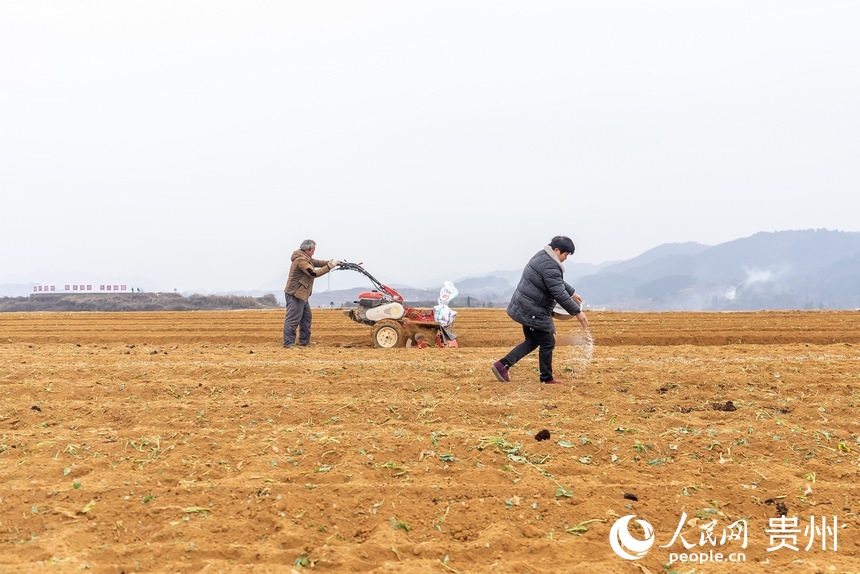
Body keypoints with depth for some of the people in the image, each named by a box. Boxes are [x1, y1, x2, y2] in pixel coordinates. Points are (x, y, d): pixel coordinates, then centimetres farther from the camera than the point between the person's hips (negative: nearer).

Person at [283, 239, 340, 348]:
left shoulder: (305, 258, 15)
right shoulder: (301, 260, -19)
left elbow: (315, 262, 18)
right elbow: (314, 273, -24)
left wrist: (329, 262, 2)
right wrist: (329, 267, -21)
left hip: (302, 294, 11)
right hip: (295, 294, -11)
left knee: (306, 317, 15)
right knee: (293, 319, -9)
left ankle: (304, 341, 22)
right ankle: (288, 343, -8)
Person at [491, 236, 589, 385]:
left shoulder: (542, 256, 12)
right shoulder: (550, 266, -22)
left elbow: (558, 282, 27)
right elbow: (559, 294, -24)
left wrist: (572, 293, 31)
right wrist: (577, 312, -18)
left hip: (525, 307, 11)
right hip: (533, 311, -11)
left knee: (532, 341, 17)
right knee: (547, 343, 2)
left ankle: (502, 365, 11)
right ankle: (547, 378, 14)